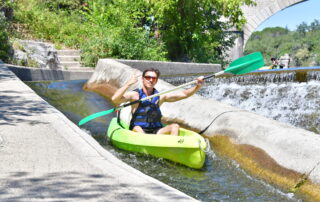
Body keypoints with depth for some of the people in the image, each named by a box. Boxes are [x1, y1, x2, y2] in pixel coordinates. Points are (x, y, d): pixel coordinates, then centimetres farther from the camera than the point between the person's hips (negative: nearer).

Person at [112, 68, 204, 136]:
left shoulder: (160, 97, 11)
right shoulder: (135, 94, 0)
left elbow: (184, 94, 7)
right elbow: (115, 99, -15)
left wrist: (197, 87, -10)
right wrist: (128, 84, -22)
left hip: (156, 131, 4)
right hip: (139, 131, -3)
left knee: (175, 126, -19)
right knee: (137, 128, -34)